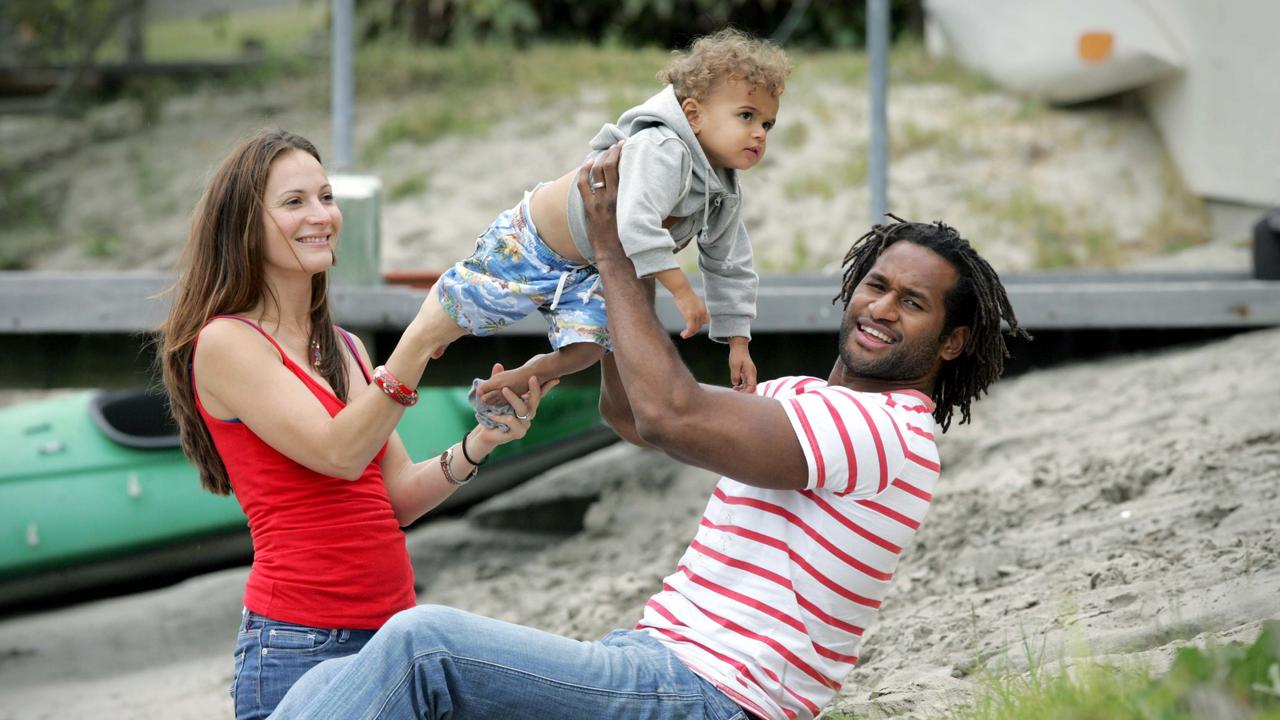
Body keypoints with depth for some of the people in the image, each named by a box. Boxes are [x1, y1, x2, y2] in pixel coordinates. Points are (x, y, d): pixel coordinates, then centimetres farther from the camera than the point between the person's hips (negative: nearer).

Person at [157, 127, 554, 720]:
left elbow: (401, 498, 12)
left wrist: (480, 442, -4)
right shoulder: (226, 343, -6)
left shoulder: (344, 349, 16)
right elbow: (337, 453, -17)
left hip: (388, 636, 7)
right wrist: (418, 343, -23)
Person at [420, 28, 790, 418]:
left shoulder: (726, 195, -10)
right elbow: (635, 224, -52)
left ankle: (517, 380, 15)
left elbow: (731, 268, 3)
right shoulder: (662, 151, -39)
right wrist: (681, 289, -51)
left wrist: (738, 342, 1)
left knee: (584, 349, -11)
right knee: (462, 313, 7)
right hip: (529, 243, -7)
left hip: (590, 269, 7)